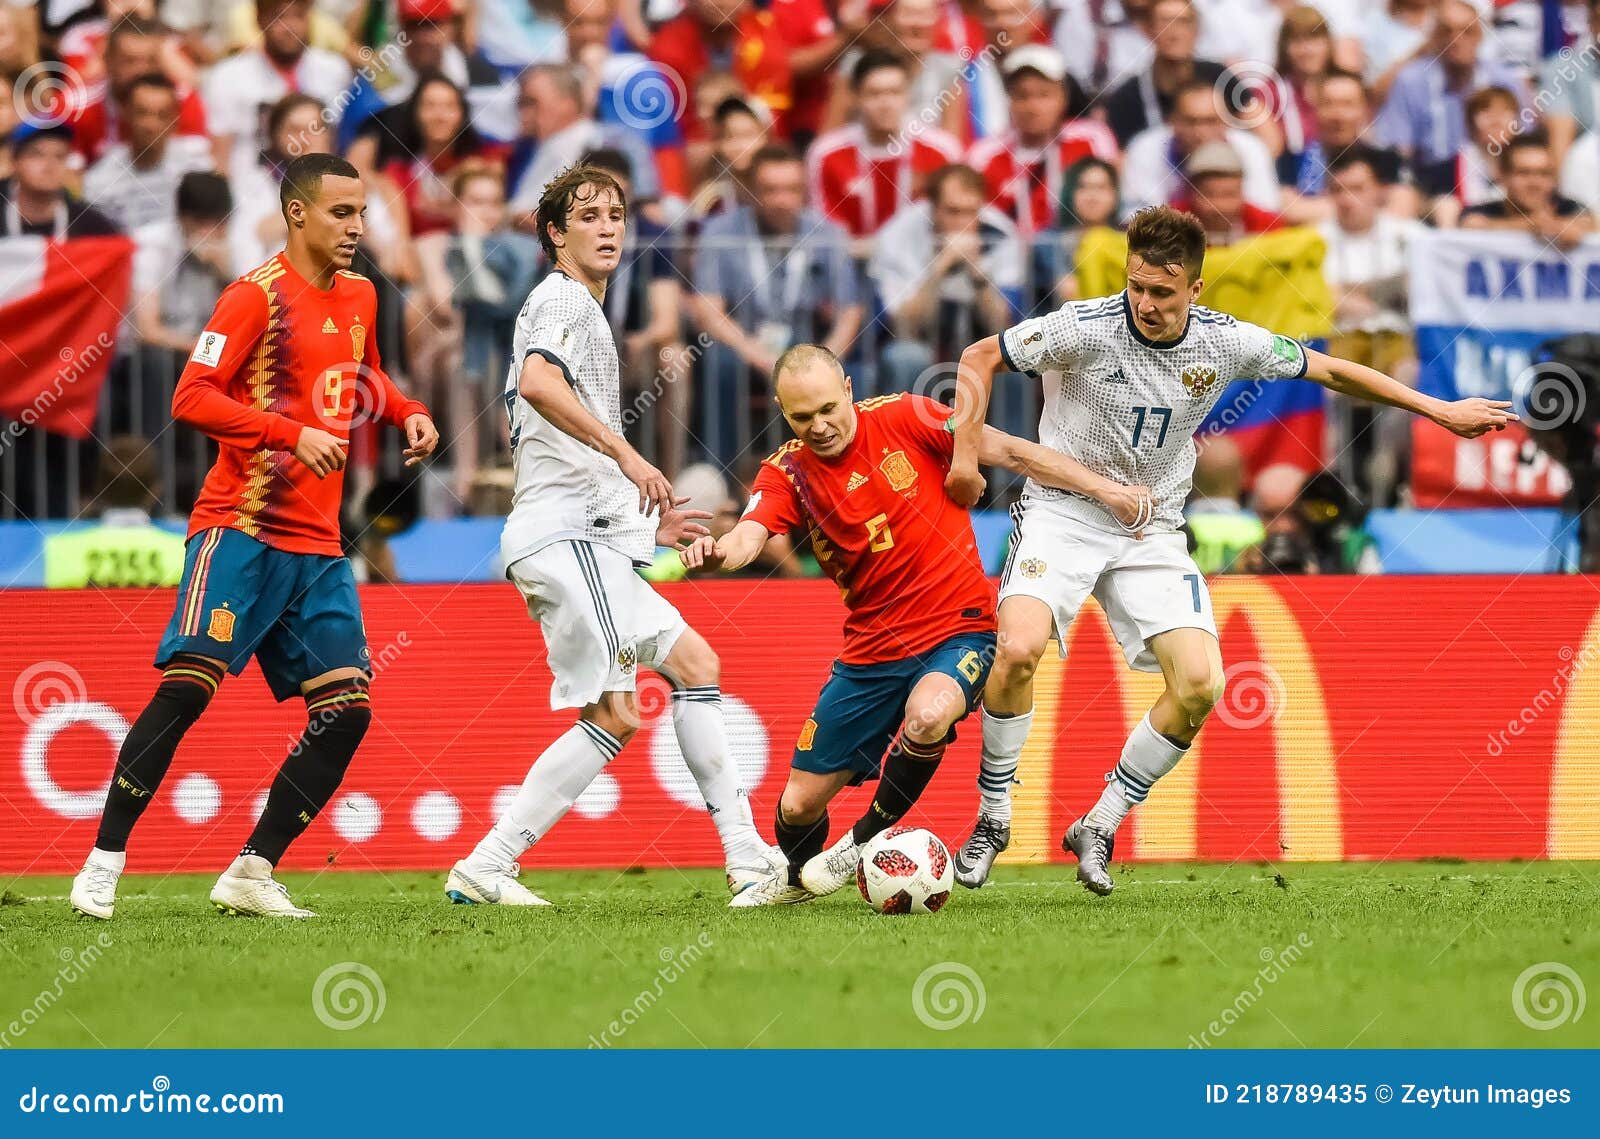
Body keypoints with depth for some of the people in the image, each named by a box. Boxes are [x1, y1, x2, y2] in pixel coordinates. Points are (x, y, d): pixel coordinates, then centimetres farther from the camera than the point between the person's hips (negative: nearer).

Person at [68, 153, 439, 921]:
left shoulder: (359, 297, 15)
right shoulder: (257, 295, -8)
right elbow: (192, 398, -15)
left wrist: (407, 414, 14)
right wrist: (294, 434, -25)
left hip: (318, 545, 7)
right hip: (242, 530, -7)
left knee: (345, 711, -3)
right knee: (188, 684, -17)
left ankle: (253, 874, 5)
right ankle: (103, 864, -9)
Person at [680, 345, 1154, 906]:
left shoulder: (904, 419, -8)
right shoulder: (788, 473, -2)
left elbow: (1011, 453, -3)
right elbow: (748, 537, -20)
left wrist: (1103, 489, -7)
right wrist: (717, 553, -44)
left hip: (958, 630, -3)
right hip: (872, 647, 3)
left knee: (927, 717, -36)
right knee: (799, 804, 3)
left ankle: (868, 839, -7)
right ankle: (797, 878, 41)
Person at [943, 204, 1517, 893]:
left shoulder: (1227, 343, -8)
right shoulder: (1086, 328, -17)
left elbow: (1327, 370, 6)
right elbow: (980, 358, -4)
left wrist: (1438, 409, 9)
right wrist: (966, 454, -15)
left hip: (1152, 532, 3)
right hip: (1063, 513, -3)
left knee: (1200, 684, -15)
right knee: (1019, 649, -28)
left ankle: (1099, 828, 2)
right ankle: (993, 819, -7)